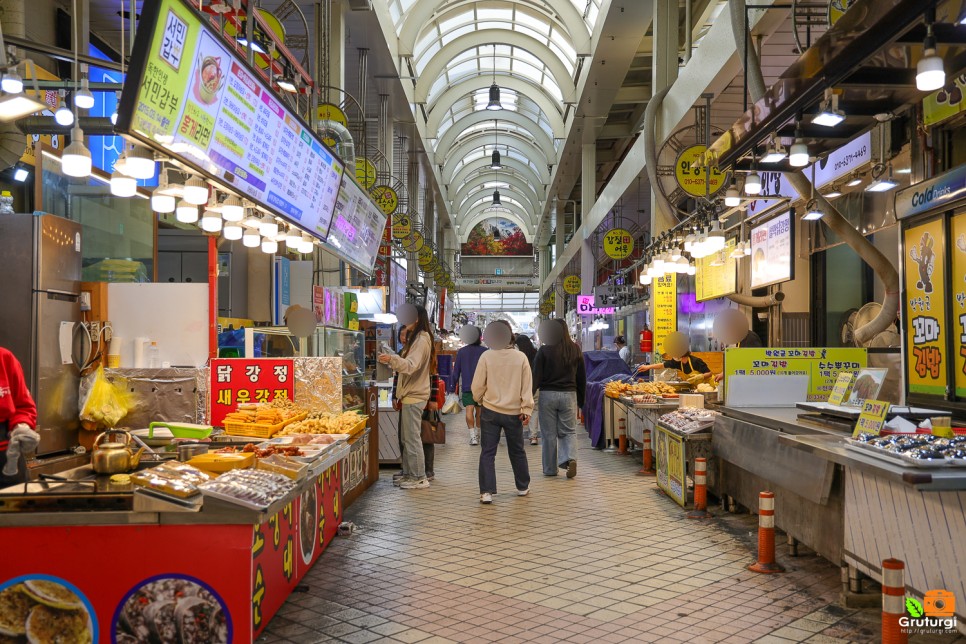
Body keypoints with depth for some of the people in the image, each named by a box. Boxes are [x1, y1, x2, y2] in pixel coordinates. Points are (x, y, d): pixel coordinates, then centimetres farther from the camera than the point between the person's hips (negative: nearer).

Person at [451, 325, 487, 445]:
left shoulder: (461, 351, 2)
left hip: (466, 386, -1)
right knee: (479, 411, 14)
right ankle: (477, 434, 27)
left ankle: (472, 435, -22)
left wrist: (453, 385, 12)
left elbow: (456, 370, 5)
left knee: (469, 410, -8)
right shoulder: (485, 351, -2)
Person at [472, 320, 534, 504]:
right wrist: (527, 410, 0)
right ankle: (523, 487, 30)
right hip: (514, 412, 2)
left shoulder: (486, 356, -10)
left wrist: (480, 400, 14)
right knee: (517, 451, 17)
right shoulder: (521, 357, -4)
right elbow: (527, 386, -4)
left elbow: (478, 385, -5)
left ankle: (486, 492, -3)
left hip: (490, 411, -2)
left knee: (488, 452, 3)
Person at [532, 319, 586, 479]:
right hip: (569, 394, 2)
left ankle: (550, 469, 15)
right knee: (569, 431, 11)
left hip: (548, 395, -2)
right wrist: (581, 399, 18)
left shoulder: (544, 351, -8)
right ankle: (570, 458, -12)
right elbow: (582, 377, 10)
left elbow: (536, 376, -8)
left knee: (549, 433, 7)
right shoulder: (575, 349, 3)